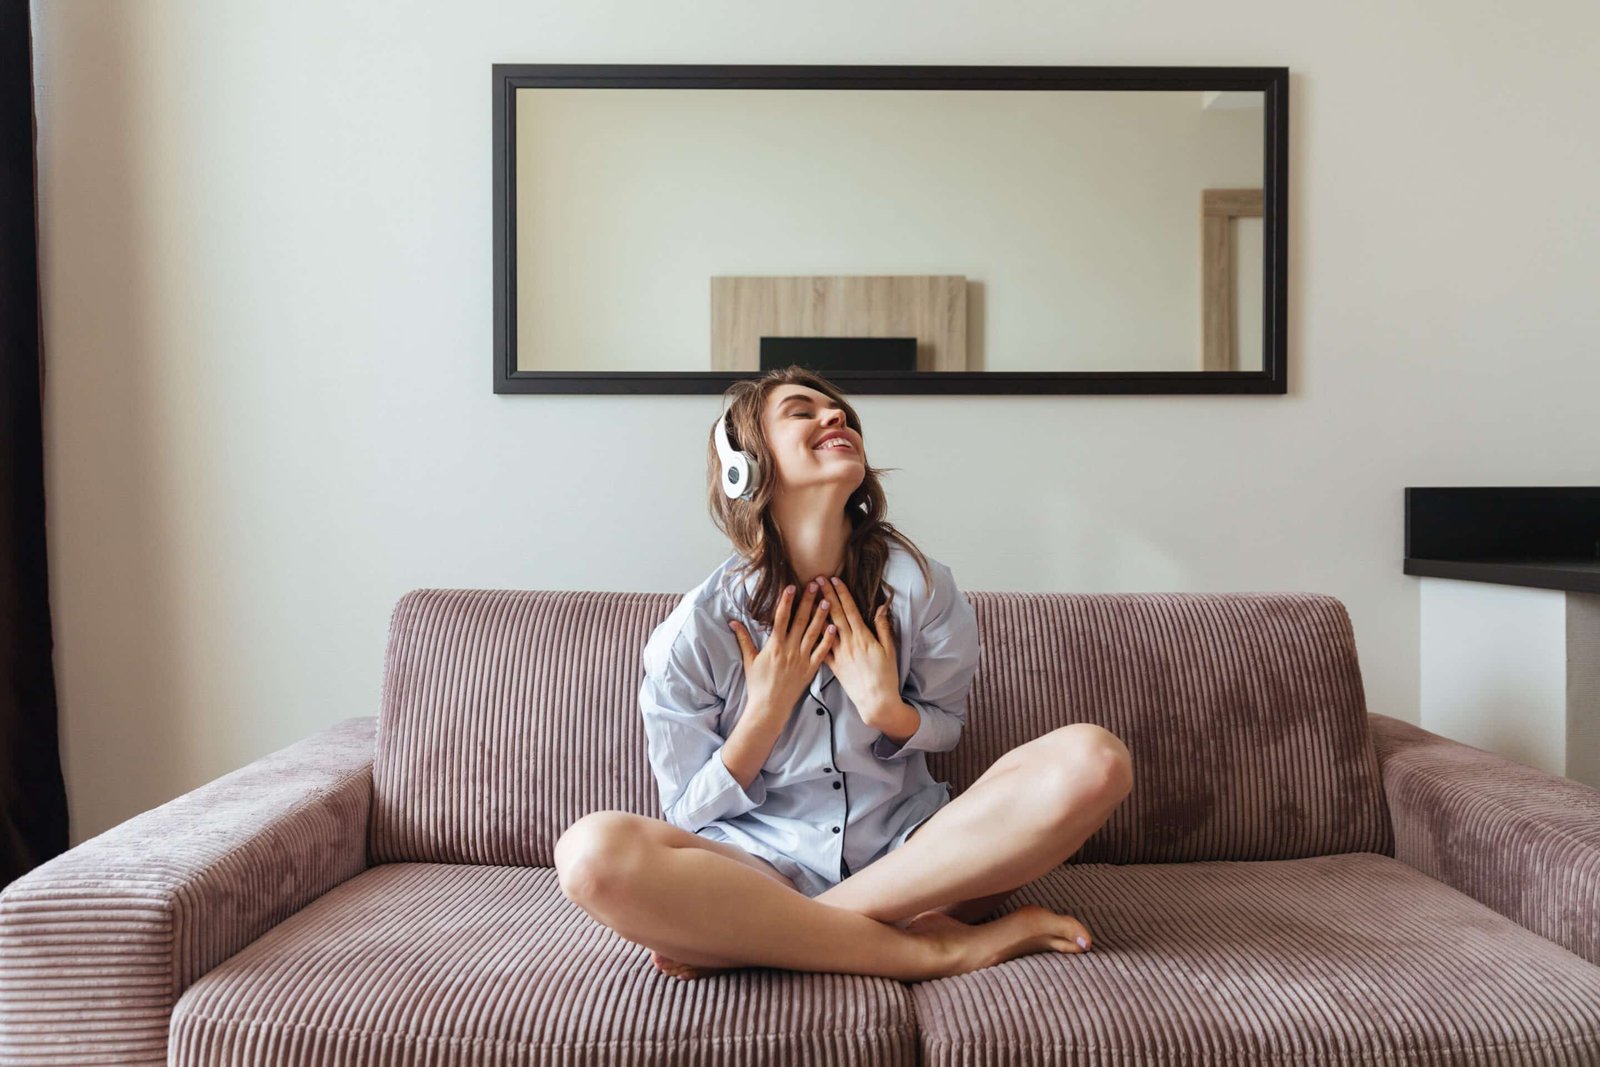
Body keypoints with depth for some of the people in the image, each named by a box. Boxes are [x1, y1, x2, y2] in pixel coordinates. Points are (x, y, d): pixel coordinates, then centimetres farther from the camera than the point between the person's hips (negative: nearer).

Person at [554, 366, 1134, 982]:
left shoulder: (918, 585, -2)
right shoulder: (695, 633, -7)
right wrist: (766, 712, -14)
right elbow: (689, 816, 1)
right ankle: (933, 949, -24)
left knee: (1093, 758, -23)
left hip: (910, 849, 3)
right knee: (595, 851, -33)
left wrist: (887, 709, -11)